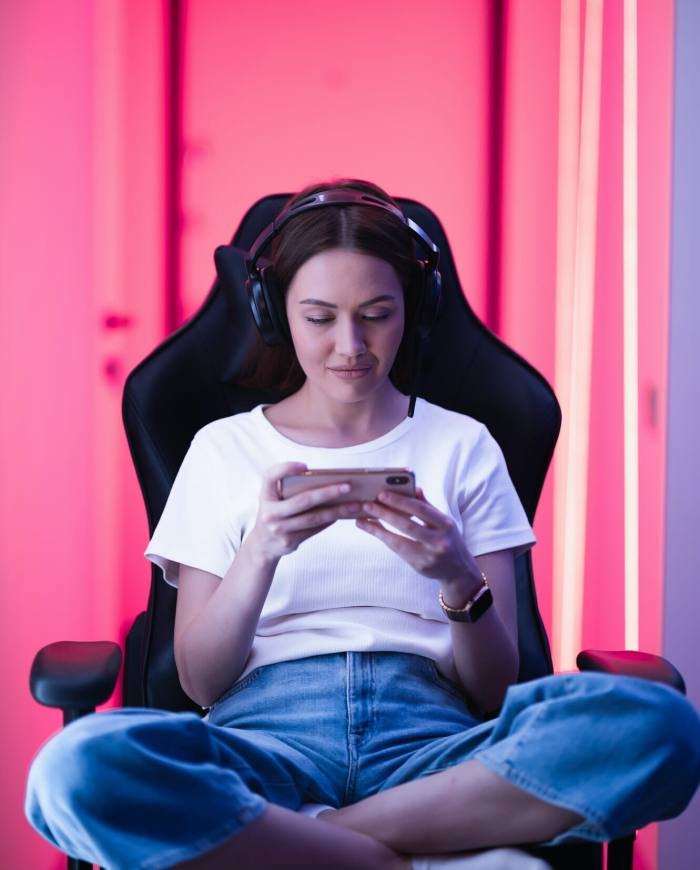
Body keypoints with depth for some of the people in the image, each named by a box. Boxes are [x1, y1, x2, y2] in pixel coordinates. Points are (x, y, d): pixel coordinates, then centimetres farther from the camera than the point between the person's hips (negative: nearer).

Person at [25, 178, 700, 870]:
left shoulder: (463, 445, 15)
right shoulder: (223, 449, 14)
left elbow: (496, 691, 9)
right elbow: (200, 682, 6)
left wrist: (459, 580, -12)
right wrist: (261, 552, -12)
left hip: (427, 739, 1)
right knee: (77, 768, -35)